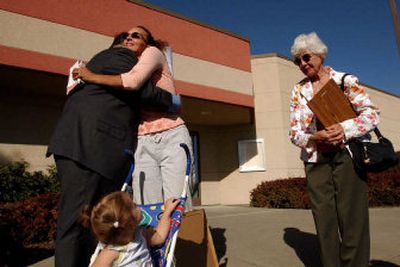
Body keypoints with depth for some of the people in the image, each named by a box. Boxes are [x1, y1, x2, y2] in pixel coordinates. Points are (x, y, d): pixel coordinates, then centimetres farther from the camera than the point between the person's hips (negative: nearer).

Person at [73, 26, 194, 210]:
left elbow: (132, 81, -14)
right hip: (142, 142, 5)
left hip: (172, 137, -4)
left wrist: (91, 76, -5)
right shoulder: (126, 67, 25)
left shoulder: (153, 52, 7)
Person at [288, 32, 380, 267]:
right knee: (324, 222, 5)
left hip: (347, 156, -2)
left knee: (352, 218, 1)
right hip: (315, 161, 2)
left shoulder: (345, 80, 3)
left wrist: (344, 128, -21)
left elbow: (372, 113, -3)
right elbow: (294, 132, 5)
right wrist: (314, 138, -16)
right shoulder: (298, 91, 9)